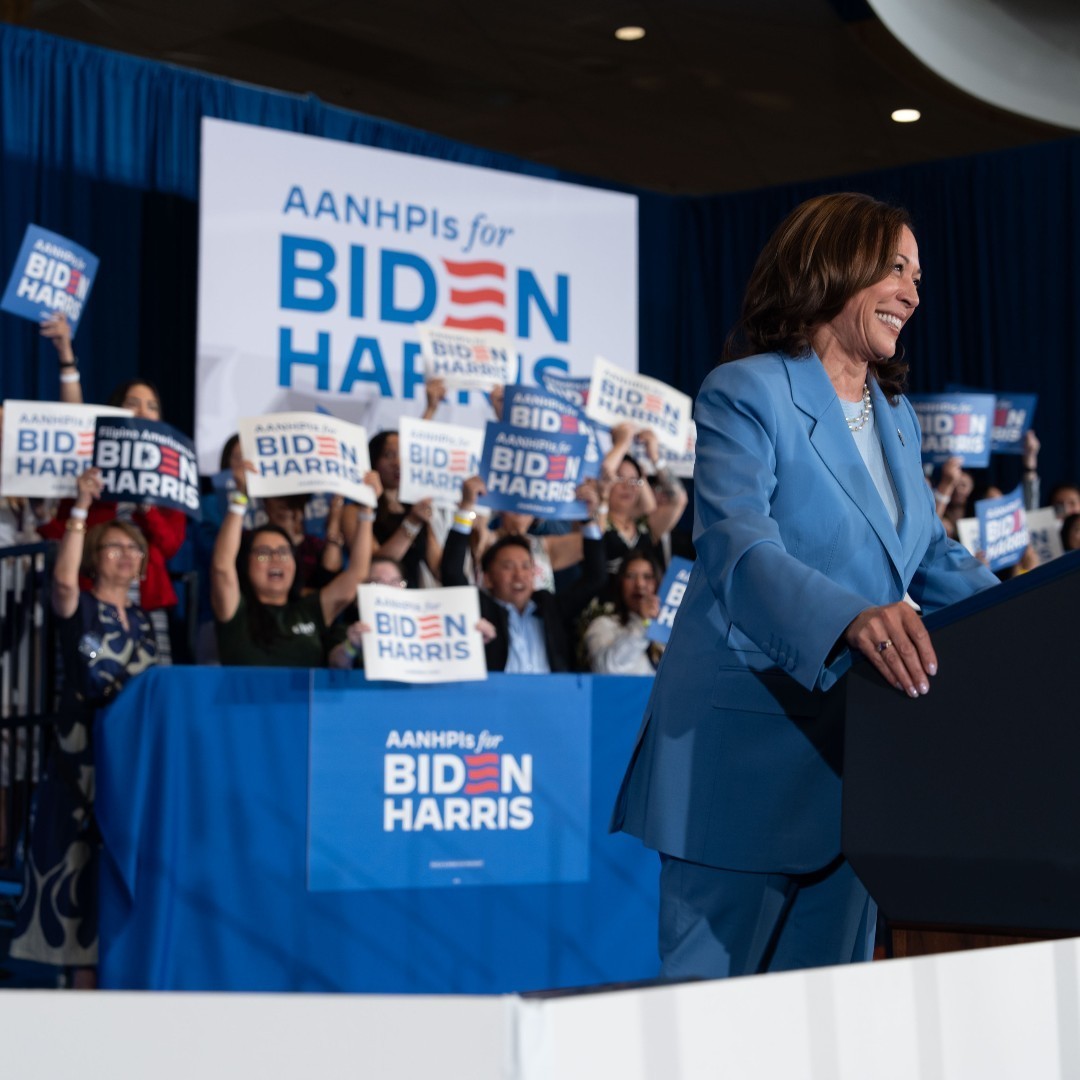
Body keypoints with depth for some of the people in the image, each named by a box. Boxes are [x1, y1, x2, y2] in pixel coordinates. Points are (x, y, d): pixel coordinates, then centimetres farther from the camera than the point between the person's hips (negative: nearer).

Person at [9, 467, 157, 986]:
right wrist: (81, 509, -29)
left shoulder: (143, 618, 15)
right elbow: (63, 579, -25)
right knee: (84, 858, -5)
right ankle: (85, 977, -2)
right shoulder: (80, 608, -2)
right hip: (85, 750, -5)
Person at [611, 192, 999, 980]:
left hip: (854, 746, 7)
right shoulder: (745, 394, -8)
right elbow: (738, 551, -23)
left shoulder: (896, 415, 16)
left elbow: (933, 555, 21)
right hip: (746, 746, -7)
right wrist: (852, 618, -40)